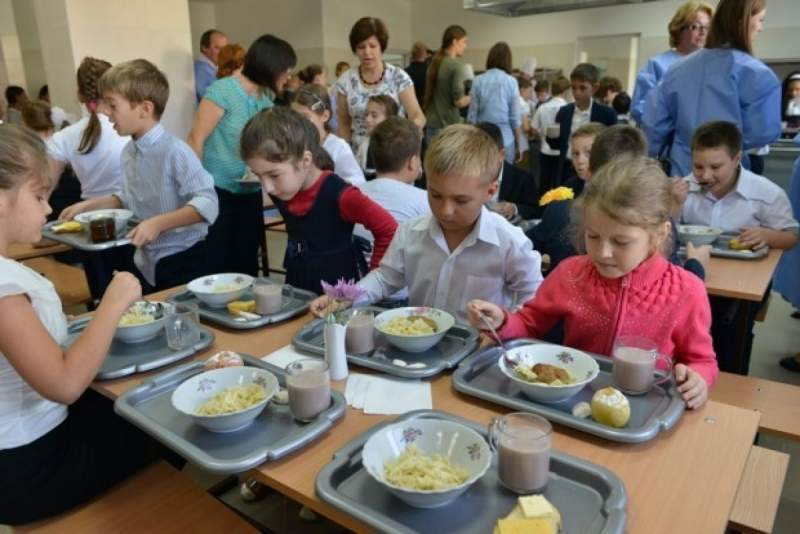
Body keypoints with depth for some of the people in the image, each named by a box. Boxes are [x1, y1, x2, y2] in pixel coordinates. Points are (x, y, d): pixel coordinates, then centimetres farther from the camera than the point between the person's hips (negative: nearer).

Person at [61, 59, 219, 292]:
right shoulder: (128, 152, 5)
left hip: (183, 262, -8)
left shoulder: (175, 151, -20)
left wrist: (158, 223, -32)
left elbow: (207, 203, -27)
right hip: (145, 264, 8)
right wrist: (89, 205, 12)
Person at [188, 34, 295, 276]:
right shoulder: (223, 90, -9)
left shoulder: (266, 103, 12)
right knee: (217, 267, 0)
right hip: (217, 193, -6)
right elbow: (196, 140, -12)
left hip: (251, 195, 6)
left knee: (247, 266, 10)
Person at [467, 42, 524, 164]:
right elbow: (516, 118, -3)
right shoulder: (511, 82, -4)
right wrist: (519, 145, 6)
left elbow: (472, 115, 1)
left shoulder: (478, 81, -1)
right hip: (505, 139, -1)